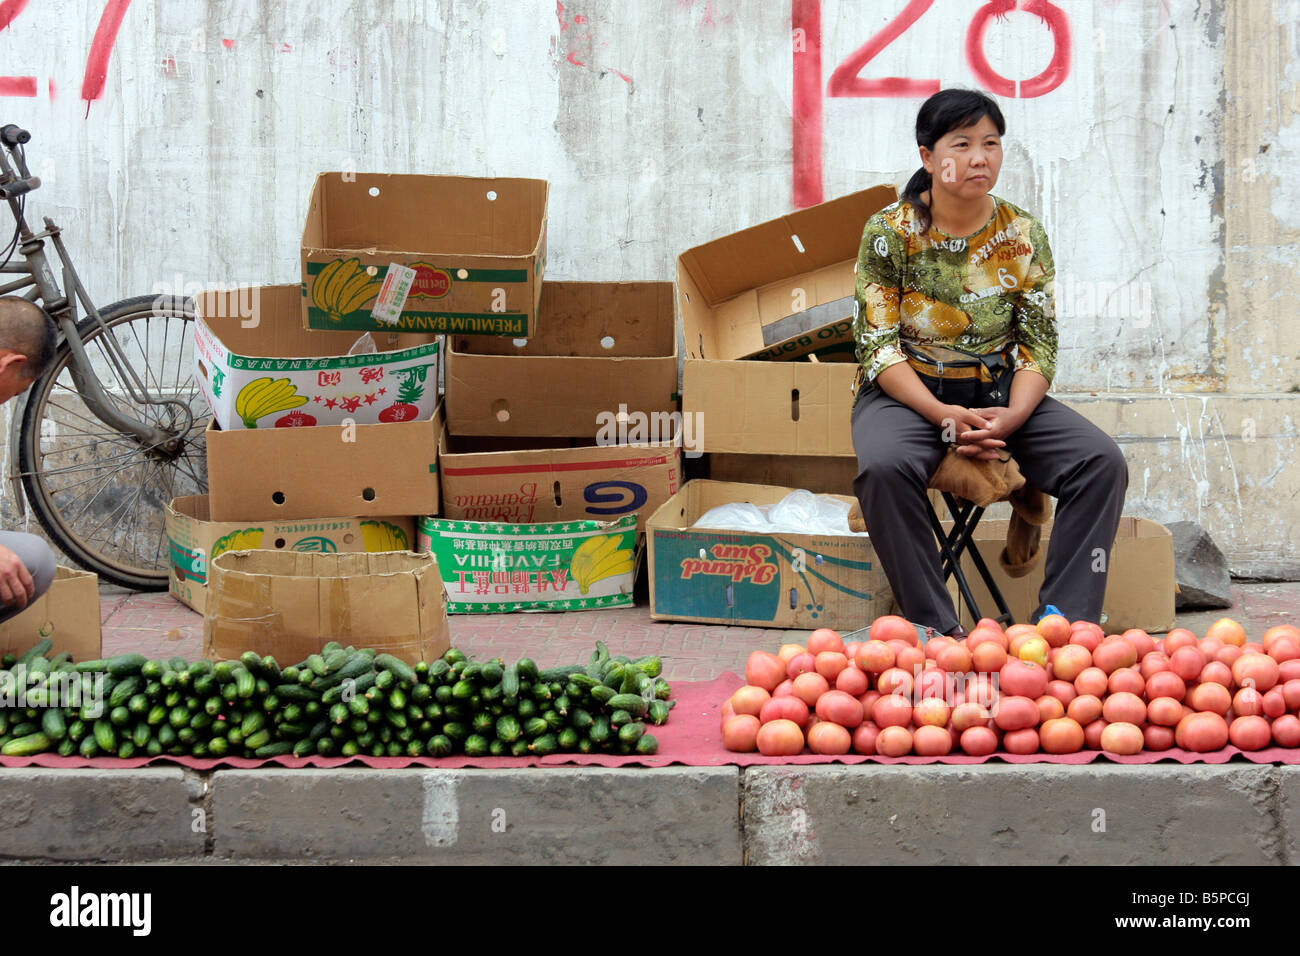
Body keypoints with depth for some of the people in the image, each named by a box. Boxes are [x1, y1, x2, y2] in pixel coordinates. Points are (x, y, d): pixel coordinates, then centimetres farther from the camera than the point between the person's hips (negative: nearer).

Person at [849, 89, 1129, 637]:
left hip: (1001, 393, 3)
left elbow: (1039, 346, 0)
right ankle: (935, 627, -27)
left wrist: (1012, 416, -20)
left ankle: (1063, 619, -19)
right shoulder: (889, 233, -7)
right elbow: (878, 346, -10)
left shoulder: (1024, 236, 1)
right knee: (883, 466, -37)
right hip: (909, 391, -3)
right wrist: (943, 415, -24)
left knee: (1102, 462, -19)